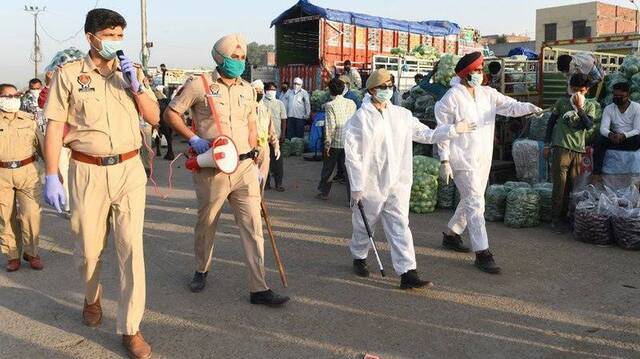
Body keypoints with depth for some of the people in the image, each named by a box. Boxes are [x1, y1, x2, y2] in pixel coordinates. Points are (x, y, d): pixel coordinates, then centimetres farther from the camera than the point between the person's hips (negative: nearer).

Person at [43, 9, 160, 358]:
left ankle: (130, 329, 4)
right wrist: (51, 177, -7)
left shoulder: (132, 71, 8)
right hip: (87, 171, -1)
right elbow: (54, 127, -2)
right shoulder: (68, 73, 0)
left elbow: (154, 117, 6)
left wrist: (135, 85, -8)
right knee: (89, 247, 11)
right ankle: (92, 298, 43)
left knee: (131, 247, -4)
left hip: (129, 169, 1)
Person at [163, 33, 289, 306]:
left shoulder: (247, 89, 12)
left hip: (244, 167, 4)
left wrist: (255, 164, 13)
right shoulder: (199, 85, -4)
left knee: (253, 226, -2)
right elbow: (170, 114, -1)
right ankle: (201, 271, 38)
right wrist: (193, 138, -13)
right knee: (206, 224, 13)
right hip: (212, 169, -3)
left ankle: (258, 289, 1)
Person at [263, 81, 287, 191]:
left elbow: (283, 120, 7)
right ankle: (266, 182, 17)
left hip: (277, 136, 1)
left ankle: (278, 183, 7)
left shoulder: (279, 103, 7)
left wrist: (283, 135, -2)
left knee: (278, 161, 0)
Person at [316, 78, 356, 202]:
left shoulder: (330, 105, -13)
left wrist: (327, 144, -11)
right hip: (349, 142, 3)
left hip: (335, 142, -3)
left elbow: (330, 126, -17)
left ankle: (324, 192, 27)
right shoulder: (351, 103, 2)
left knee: (328, 169, 14)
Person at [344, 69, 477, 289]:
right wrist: (356, 187, -12)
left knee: (400, 227, -1)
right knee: (364, 225, 13)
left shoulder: (401, 115, 7)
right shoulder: (360, 119, -9)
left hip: (397, 183, 4)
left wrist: (453, 129, 2)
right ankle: (359, 258, 39)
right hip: (371, 184, -4)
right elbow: (353, 155, -11)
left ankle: (407, 273, -2)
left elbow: (426, 134, 13)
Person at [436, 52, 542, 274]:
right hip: (463, 159, -7)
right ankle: (482, 253, -4)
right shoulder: (452, 98, -11)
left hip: (483, 159, 7)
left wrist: (529, 108, -23)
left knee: (470, 201, 18)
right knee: (476, 204, -9)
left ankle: (451, 235, 37)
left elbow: (509, 106, -2)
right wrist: (444, 161, -14)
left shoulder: (487, 94, 7)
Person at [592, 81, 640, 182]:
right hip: (615, 138, 2)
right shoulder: (608, 108, 0)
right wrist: (610, 135, -36)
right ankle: (597, 173, -30)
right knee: (599, 139, -28)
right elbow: (603, 128, -11)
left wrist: (623, 136, -33)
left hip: (632, 140, -2)